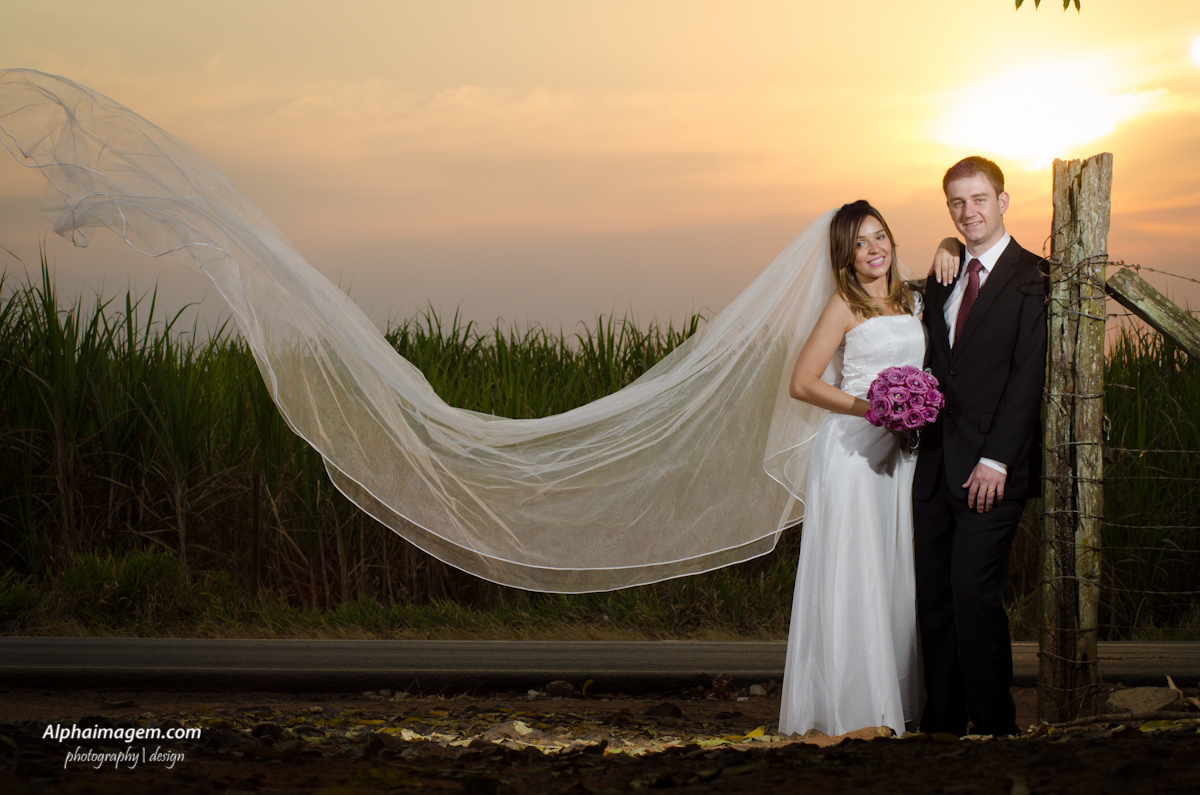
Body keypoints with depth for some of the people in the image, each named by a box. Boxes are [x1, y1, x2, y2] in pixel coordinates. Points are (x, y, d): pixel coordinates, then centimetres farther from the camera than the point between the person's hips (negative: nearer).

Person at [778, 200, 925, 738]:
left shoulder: (908, 302, 12)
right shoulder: (846, 306, -6)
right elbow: (802, 383, -11)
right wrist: (874, 409, -17)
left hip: (899, 452, 7)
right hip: (852, 450, -7)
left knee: (896, 571, 8)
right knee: (852, 573, -6)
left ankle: (896, 701, 15)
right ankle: (851, 707, -2)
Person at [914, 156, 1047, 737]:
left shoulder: (1031, 278, -6)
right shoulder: (942, 279, 17)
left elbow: (1027, 376, -11)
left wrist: (995, 460, -16)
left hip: (990, 470, -7)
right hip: (935, 465, 7)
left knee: (974, 592, -10)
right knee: (934, 596, 7)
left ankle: (994, 724, 0)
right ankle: (942, 721, 14)